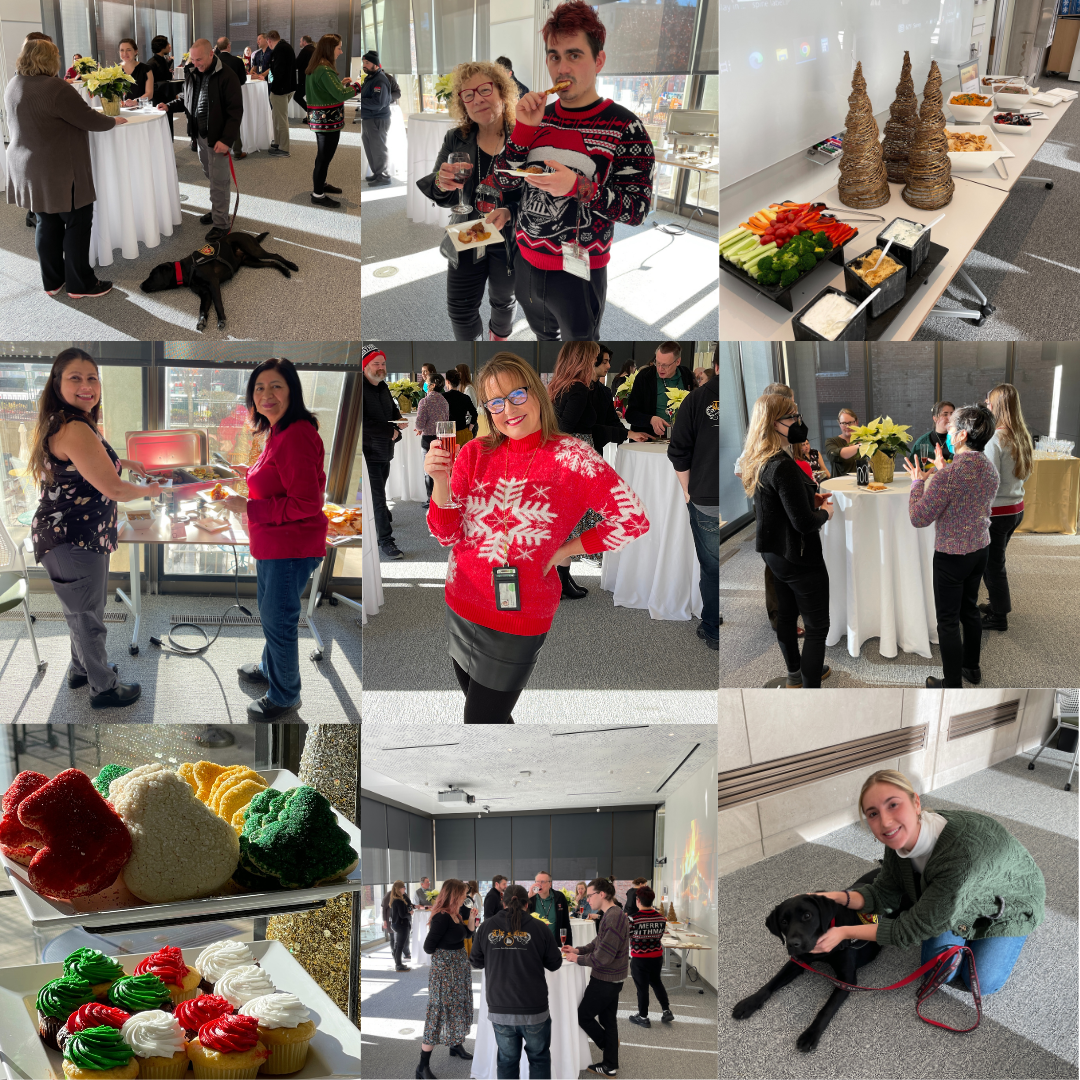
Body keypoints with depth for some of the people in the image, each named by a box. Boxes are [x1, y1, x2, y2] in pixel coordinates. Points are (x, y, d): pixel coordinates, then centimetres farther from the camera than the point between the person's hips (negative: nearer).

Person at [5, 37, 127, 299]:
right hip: (60, 170, -8)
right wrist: (114, 120, 1)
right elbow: (89, 120, -17)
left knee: (47, 223, 16)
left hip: (28, 168, 8)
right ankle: (79, 284, 8)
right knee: (78, 222, 3)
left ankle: (52, 281, 23)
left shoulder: (13, 86, 7)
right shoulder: (55, 88, -21)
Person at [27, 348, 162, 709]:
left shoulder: (63, 424, 7)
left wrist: (123, 462, 24)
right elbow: (113, 489, -25)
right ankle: (103, 689, 23)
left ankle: (81, 669, 46)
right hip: (73, 543, -10)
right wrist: (149, 490, -7)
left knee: (84, 610, 27)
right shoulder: (74, 430, -27)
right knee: (87, 616, 7)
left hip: (78, 537, 10)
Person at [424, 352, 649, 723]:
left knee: (482, 721, 4)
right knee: (478, 706, 21)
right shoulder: (475, 453, -2)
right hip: (460, 605, 5)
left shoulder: (570, 458, -13)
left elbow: (633, 519, -13)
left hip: (518, 618, -4)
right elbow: (448, 535, -4)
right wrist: (441, 481, -22)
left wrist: (562, 552, -9)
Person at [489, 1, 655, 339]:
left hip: (579, 273, -5)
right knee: (543, 336, 25)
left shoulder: (623, 127, -13)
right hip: (526, 262, 5)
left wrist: (577, 186, -30)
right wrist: (524, 129, -15)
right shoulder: (539, 117, 2)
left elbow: (638, 208, -16)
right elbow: (504, 182, 0)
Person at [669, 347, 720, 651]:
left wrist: (688, 492, 11)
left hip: (707, 503, 0)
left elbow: (679, 453, 0)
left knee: (711, 569, 12)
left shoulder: (697, 400, -1)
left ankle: (713, 632, 22)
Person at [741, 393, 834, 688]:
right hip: (799, 558, -9)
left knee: (785, 614, 23)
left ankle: (795, 674, 41)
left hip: (773, 552, 9)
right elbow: (804, 523, -27)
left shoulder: (757, 461, 1)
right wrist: (825, 512, -8)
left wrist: (811, 499, 4)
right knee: (817, 625, 2)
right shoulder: (782, 467, -29)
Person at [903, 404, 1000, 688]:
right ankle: (972, 667, 39)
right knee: (970, 609, 24)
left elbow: (919, 518, -22)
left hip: (952, 556, -8)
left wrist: (918, 481, -10)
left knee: (948, 621, 4)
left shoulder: (950, 474, -28)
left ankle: (953, 685, 12)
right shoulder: (990, 468, -2)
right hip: (980, 549, 8)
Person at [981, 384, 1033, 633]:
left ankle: (999, 617, 17)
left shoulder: (994, 438, -22)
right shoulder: (1022, 435, 3)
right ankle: (998, 604, 36)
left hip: (998, 510, -8)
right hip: (1017, 507, 8)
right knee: (995, 560, 23)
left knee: (992, 564, 6)